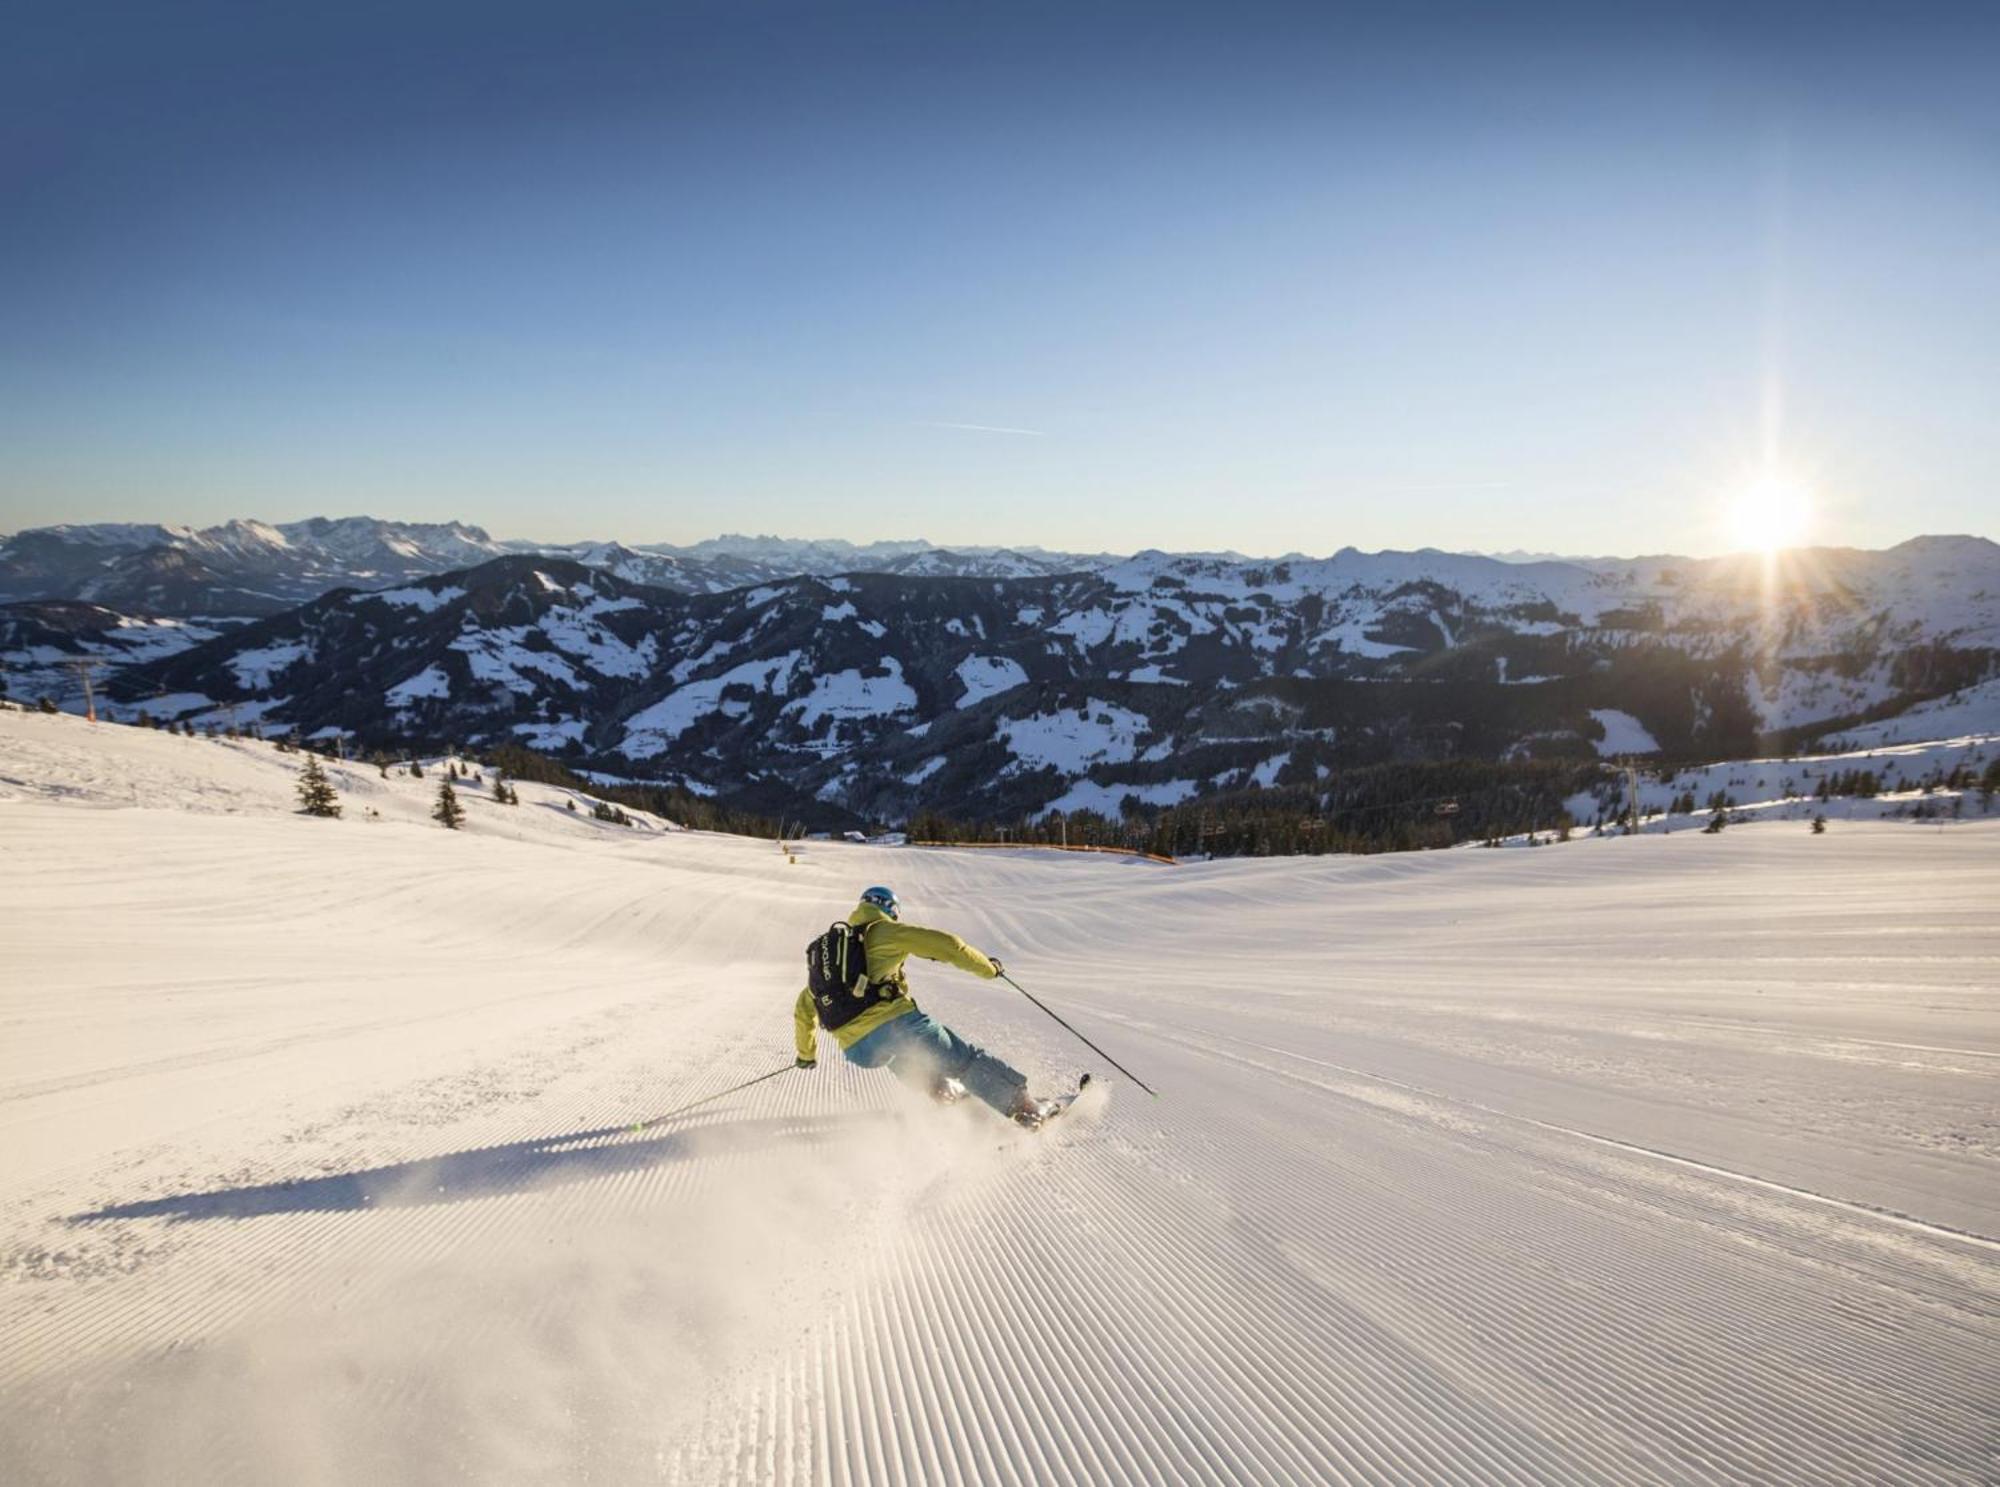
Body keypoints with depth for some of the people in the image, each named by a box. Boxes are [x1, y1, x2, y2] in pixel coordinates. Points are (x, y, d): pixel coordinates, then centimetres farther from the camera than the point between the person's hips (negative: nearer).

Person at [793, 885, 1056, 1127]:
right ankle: (1023, 1104, 0)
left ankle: (937, 1087, 28)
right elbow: (944, 944, 3)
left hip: (858, 1051, 6)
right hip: (895, 1023, -5)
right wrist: (986, 967, 16)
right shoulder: (884, 930, 9)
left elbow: (804, 1010, 34)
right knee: (965, 1060, 5)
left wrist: (806, 1054, 48)